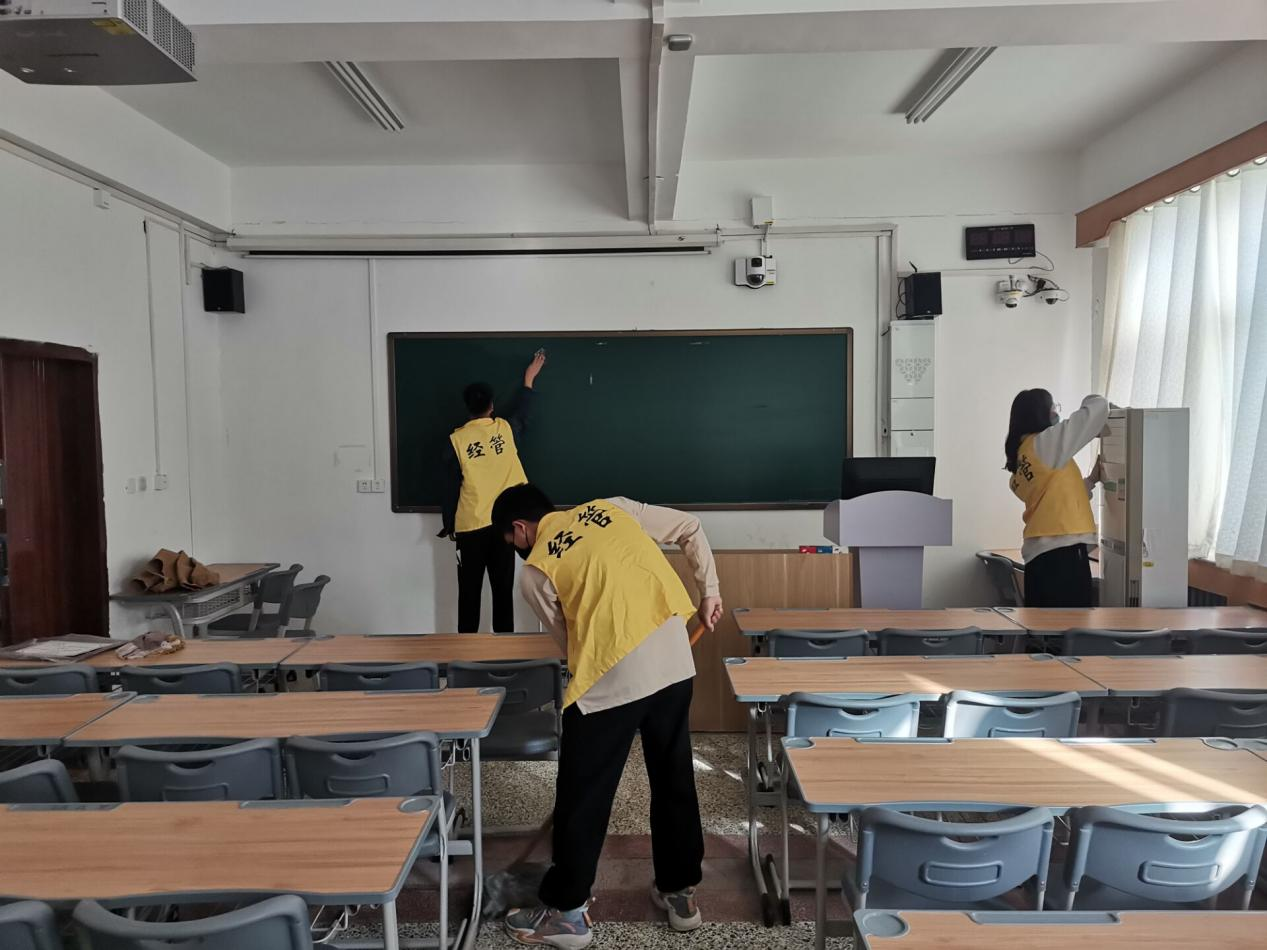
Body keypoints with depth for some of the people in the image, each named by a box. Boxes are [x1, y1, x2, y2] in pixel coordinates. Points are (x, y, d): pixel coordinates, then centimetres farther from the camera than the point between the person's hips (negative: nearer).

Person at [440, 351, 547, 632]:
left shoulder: (457, 440, -7)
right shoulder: (506, 429, -2)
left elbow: (452, 487, -4)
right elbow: (522, 411, 22)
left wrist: (448, 524, 8)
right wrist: (529, 379, 37)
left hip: (470, 526, -1)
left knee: (470, 591, 7)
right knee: (503, 589, 7)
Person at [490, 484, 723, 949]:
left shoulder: (535, 573, 4)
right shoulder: (611, 508, 15)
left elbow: (570, 641, 9)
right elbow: (691, 529, 15)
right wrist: (710, 592, 20)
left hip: (612, 677, -5)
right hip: (675, 660, 5)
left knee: (582, 795, 11)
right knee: (674, 778, 20)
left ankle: (566, 911, 25)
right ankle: (679, 891, 35)